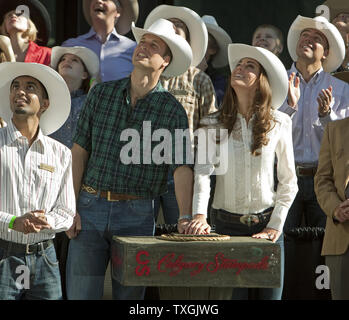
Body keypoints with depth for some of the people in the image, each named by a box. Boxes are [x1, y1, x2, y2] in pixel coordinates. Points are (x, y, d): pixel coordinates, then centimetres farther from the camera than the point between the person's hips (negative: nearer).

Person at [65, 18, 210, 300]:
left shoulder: (172, 111, 0)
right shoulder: (102, 94, 6)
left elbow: (182, 167, -10)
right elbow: (80, 151, 7)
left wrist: (187, 218, -24)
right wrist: (71, 208, -1)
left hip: (137, 214, -1)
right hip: (91, 206, 1)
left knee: (129, 294, 6)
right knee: (81, 293, 1)